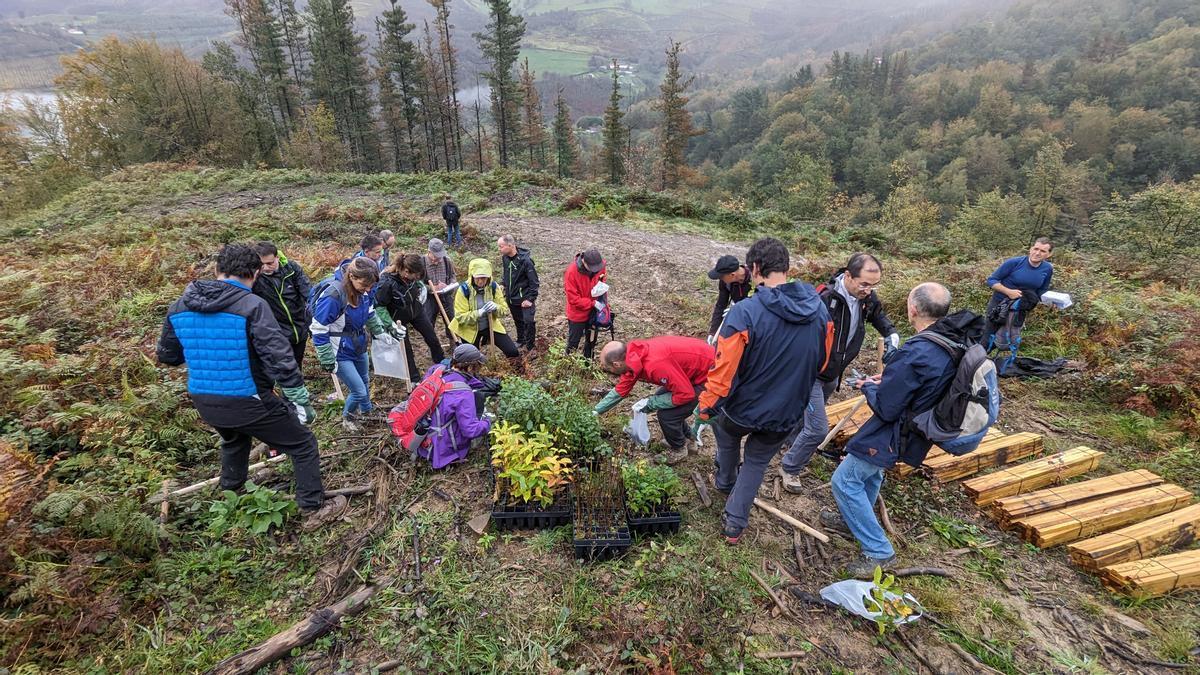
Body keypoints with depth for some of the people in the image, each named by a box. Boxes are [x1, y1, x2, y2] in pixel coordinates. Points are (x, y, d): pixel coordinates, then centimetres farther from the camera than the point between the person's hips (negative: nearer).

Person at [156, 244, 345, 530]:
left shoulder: (179, 306, 1)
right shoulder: (251, 305, -19)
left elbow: (167, 356, 13)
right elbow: (280, 357, -23)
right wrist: (300, 399, -14)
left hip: (204, 402, 7)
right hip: (247, 402, -7)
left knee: (233, 441, 37)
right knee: (303, 445, 10)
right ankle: (313, 509, 17)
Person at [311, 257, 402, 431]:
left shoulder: (365, 292, -11)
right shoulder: (333, 296, -31)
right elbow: (318, 330, -22)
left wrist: (385, 333, 9)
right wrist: (327, 360, -17)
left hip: (359, 347, 7)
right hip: (340, 353, -6)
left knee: (365, 382, 25)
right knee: (359, 391, -2)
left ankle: (366, 412, 52)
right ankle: (348, 417, 29)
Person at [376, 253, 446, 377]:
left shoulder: (412, 277, -18)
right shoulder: (387, 282, -35)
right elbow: (379, 306, -25)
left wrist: (423, 289, -6)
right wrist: (391, 324, -28)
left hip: (417, 311, 5)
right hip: (399, 318, -5)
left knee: (433, 339, 12)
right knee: (406, 348, 7)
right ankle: (414, 379, 25)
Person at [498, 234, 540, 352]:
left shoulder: (525, 260, -22)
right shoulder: (505, 258, -3)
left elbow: (534, 282, -17)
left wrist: (530, 299, -17)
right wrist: (502, 284, 7)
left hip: (524, 299, -6)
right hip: (511, 298, 6)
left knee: (529, 322, -4)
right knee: (518, 321, 22)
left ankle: (530, 347, 13)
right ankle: (520, 341, 41)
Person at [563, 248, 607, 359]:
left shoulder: (600, 264, -16)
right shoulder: (571, 272, -29)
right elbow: (573, 299, -25)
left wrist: (602, 286, -15)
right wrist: (593, 303, -27)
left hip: (594, 311, 5)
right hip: (577, 313, -5)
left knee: (592, 338, 21)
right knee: (574, 341, 12)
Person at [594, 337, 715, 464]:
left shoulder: (655, 364, -35)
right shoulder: (633, 357, -6)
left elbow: (686, 394, -26)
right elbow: (620, 391, 9)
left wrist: (650, 403, -18)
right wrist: (596, 411, 12)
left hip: (708, 374, -9)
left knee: (666, 415, -11)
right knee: (660, 398, 15)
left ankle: (678, 450, 17)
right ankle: (688, 440, 31)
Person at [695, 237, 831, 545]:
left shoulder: (745, 312, -28)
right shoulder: (820, 309, -9)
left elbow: (725, 369, -25)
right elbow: (821, 363, 6)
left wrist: (707, 407, -9)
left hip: (744, 409, -3)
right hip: (787, 414, 4)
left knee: (726, 432, 31)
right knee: (757, 462, 25)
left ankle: (725, 482, 53)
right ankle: (735, 524, 31)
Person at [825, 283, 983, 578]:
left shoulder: (915, 353, -32)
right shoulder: (958, 342, -3)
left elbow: (885, 408, -24)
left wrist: (869, 387, -5)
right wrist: (888, 381, 5)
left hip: (895, 434, -9)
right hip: (920, 430, 9)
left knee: (845, 481, 2)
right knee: (870, 473, 28)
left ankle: (879, 552, 11)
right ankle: (854, 520, 47)